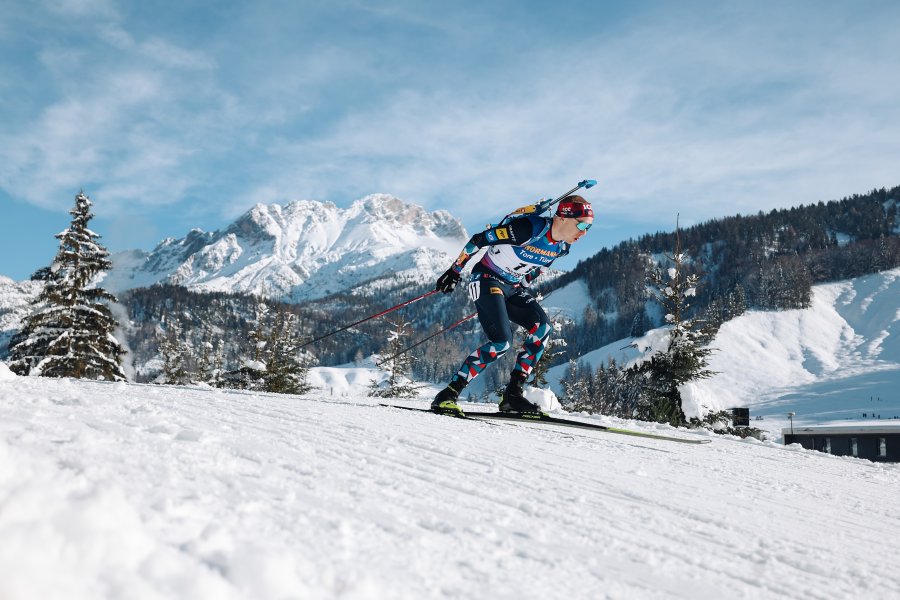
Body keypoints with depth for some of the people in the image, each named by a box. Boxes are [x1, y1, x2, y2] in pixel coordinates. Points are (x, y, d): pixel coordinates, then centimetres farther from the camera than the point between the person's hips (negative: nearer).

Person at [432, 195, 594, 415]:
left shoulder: (562, 246, -1)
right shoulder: (529, 228, -25)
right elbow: (479, 239, -18)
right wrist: (455, 271, -11)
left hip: (513, 287, 8)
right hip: (487, 279, -8)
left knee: (542, 326, -14)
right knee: (502, 342, -22)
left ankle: (513, 394, -11)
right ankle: (449, 394, -16)